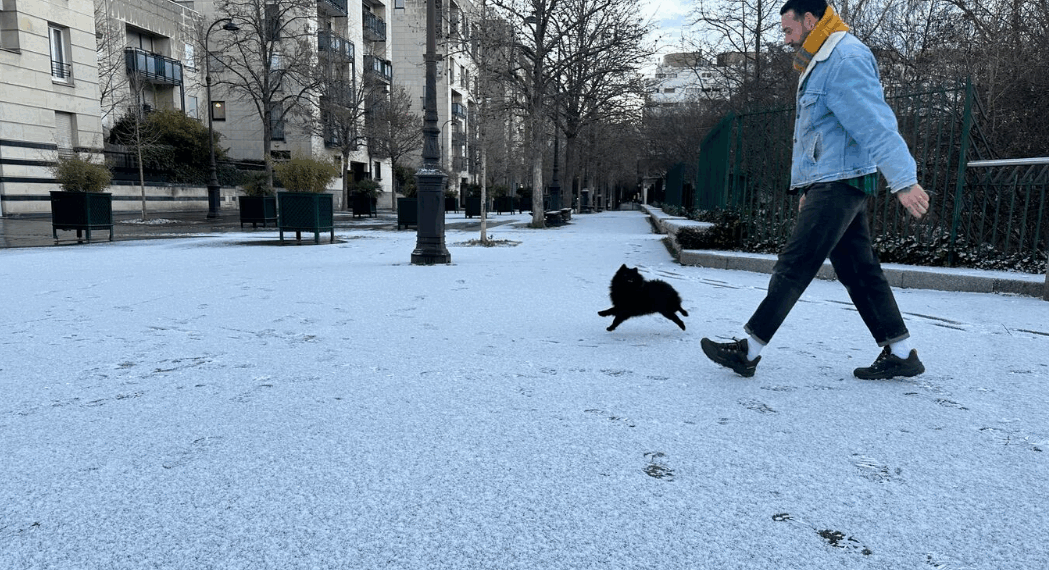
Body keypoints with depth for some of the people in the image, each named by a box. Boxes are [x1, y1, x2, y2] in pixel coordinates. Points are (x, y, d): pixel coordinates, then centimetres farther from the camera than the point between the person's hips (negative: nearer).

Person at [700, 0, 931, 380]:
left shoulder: (846, 59, -12)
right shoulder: (821, 64, 21)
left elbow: (875, 124, -23)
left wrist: (903, 180, -29)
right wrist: (808, 188, 25)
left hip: (839, 183, -11)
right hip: (829, 184, 11)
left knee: (792, 267, -9)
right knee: (859, 272, 10)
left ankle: (748, 350, -3)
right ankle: (900, 353, 17)